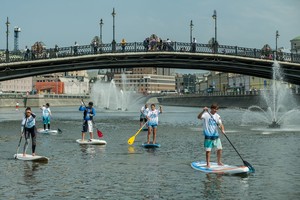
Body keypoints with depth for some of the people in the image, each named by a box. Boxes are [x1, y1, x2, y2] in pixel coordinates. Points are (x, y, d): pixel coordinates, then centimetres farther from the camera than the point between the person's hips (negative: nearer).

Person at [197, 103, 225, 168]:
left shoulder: (217, 116, 7)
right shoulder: (206, 114, -8)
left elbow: (220, 124, 1)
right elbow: (199, 117, -25)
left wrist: (222, 130, -19)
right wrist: (203, 111, -40)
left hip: (216, 135, 5)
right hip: (208, 135, -5)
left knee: (219, 149, 9)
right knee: (208, 150, -5)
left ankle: (219, 162, 26)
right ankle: (208, 164, 5)